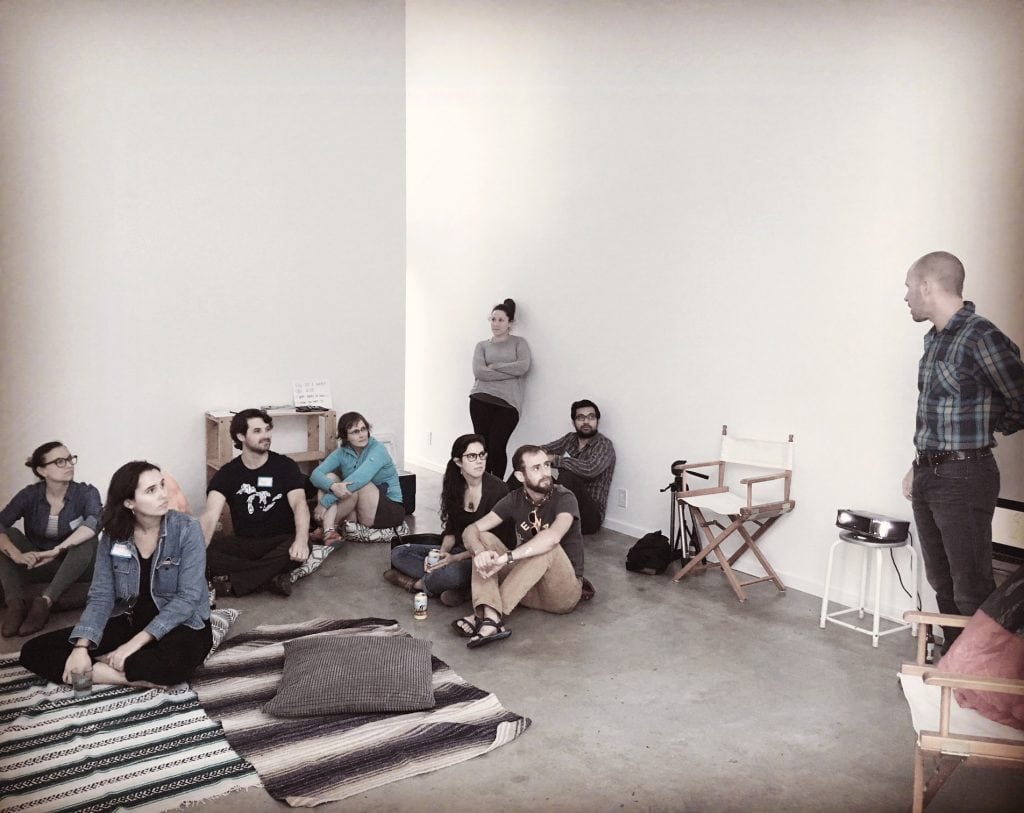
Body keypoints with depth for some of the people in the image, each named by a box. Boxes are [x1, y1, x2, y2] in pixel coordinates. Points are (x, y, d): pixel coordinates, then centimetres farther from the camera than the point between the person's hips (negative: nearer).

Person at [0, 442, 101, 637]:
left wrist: (56, 550, -43)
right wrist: (17, 555, -39)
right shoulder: (29, 495, -7)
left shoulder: (86, 493, -13)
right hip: (38, 565, 2)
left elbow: (95, 522, -33)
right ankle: (16, 603, -30)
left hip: (75, 567, -2)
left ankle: (44, 601, -35)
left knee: (87, 540, -31)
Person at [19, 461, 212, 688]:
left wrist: (136, 643, -24)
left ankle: (100, 670, -14)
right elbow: (101, 596, -3)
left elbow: (188, 597, -19)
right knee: (34, 651, -9)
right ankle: (136, 676, -20)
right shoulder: (113, 536, -2)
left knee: (173, 662, -41)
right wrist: (81, 647, -19)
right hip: (128, 623, 5)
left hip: (181, 625, -5)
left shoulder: (187, 529, -14)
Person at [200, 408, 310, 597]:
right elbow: (211, 514, -13)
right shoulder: (227, 473, 2)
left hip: (280, 542, -1)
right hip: (243, 544, 2)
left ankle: (230, 582, -26)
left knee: (300, 549, -35)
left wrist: (301, 539, -37)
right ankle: (272, 576, -25)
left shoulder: (285, 466, -1)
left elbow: (299, 504, -16)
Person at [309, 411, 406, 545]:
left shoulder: (377, 449, -15)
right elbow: (316, 474, -13)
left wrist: (325, 502, -31)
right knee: (329, 477, -12)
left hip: (390, 510, -5)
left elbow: (359, 479, -30)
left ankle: (325, 527, -15)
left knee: (359, 485, -30)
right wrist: (333, 486, -37)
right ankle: (329, 532, -29)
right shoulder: (342, 452, 0)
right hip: (356, 513, 5)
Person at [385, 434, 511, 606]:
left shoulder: (497, 489, -16)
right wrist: (442, 553, -13)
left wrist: (455, 558, -20)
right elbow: (452, 530, 8)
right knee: (398, 553, -4)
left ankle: (416, 584, -5)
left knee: (453, 572, -39)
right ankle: (460, 587, -18)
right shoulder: (455, 486, 4)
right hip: (461, 549, 7)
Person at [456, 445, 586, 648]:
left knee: (548, 547, -33)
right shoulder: (515, 500, 0)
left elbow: (553, 536, -36)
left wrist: (506, 557, -42)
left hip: (564, 592, -4)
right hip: (528, 588, 5)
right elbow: (472, 530, -9)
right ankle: (491, 618, -34)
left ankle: (484, 615, -33)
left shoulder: (564, 498, -14)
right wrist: (480, 552, -32)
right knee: (484, 539, -12)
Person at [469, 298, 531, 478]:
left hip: (508, 402, -2)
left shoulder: (519, 342, 12)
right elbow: (479, 372, -3)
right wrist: (512, 372, -7)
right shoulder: (482, 346, 15)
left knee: (497, 447, -9)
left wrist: (493, 366, -3)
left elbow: (523, 366, -6)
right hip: (481, 400, 2)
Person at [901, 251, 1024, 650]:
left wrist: (984, 430, 7)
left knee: (971, 591, -2)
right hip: (928, 475, 8)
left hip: (964, 478, -8)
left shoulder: (981, 338, -16)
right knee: (941, 582, 17)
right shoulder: (934, 339, 11)